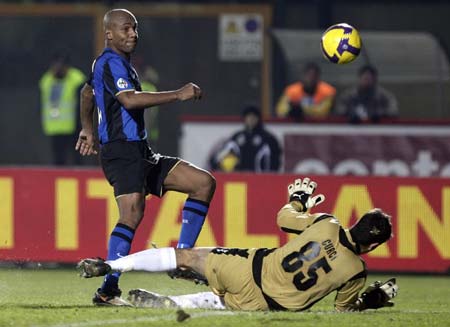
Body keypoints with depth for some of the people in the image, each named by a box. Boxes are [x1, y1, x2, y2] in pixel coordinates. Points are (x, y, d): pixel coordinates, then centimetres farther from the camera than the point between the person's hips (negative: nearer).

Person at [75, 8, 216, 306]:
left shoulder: (120, 63, 22)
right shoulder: (111, 63, -11)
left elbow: (87, 92, 41)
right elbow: (129, 100, -29)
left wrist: (88, 129, 49)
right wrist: (179, 94, -27)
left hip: (141, 153, 10)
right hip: (121, 151, -10)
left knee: (204, 182, 6)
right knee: (133, 212, -30)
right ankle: (108, 290, -32)